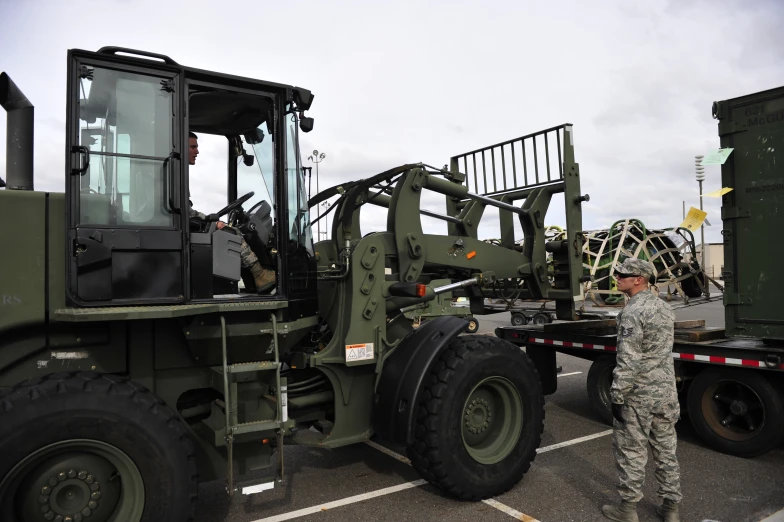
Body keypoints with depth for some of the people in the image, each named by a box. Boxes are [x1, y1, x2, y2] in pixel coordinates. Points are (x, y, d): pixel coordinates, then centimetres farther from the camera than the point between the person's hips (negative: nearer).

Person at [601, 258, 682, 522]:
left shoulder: (632, 312, -19)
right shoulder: (665, 308, 9)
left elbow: (628, 361, -22)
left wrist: (617, 397, -16)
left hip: (639, 396, -8)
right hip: (667, 393, 8)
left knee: (630, 452, 5)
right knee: (666, 451, 16)